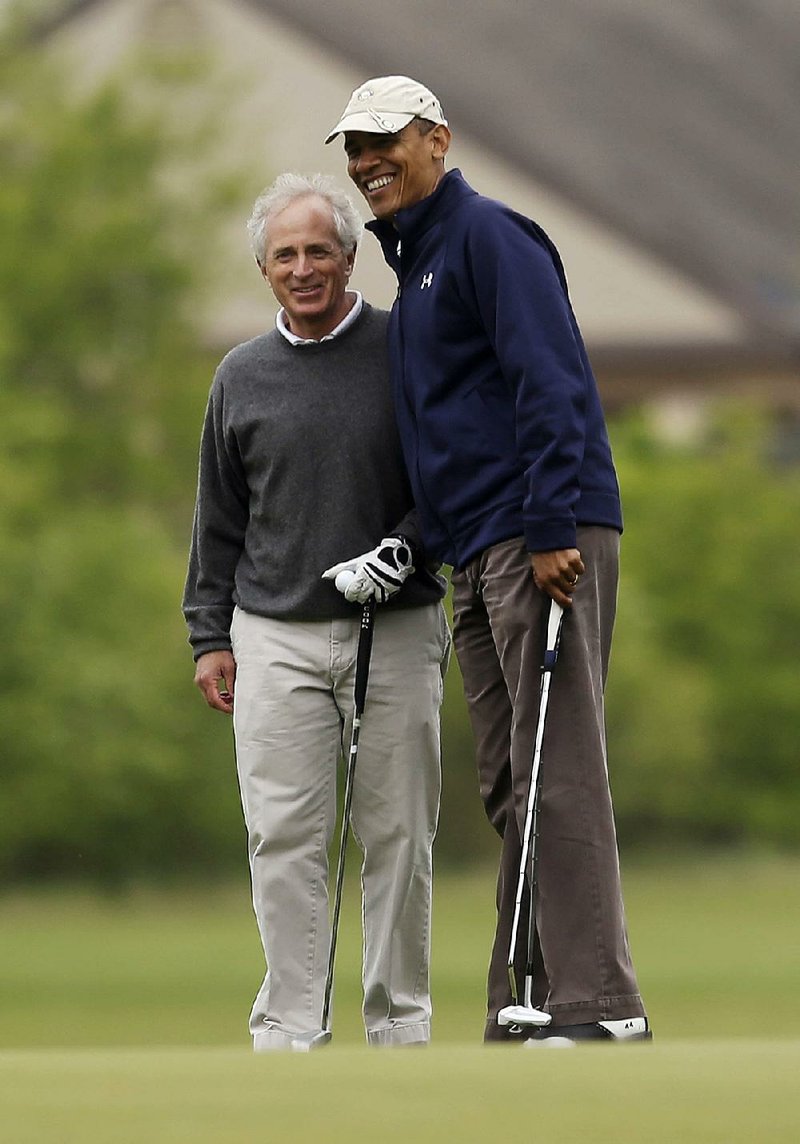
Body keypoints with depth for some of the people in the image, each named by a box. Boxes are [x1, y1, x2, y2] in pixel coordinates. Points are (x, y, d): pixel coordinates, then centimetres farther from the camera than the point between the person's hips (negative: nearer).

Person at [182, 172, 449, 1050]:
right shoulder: (243, 376, 10)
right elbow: (220, 517, 15)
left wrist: (405, 546, -12)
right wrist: (209, 634, 11)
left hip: (395, 633, -2)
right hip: (276, 638, 2)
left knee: (397, 836, 1)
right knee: (284, 838, -3)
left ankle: (399, 1023, 8)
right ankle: (288, 1025, 0)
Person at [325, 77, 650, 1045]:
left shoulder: (488, 237, -6)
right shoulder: (413, 264, 23)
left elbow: (549, 384, -16)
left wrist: (553, 529, -23)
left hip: (544, 542, -10)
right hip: (477, 560, 10)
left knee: (558, 773, -13)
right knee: (509, 786, 7)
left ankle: (599, 1002, -16)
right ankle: (526, 1007, 8)